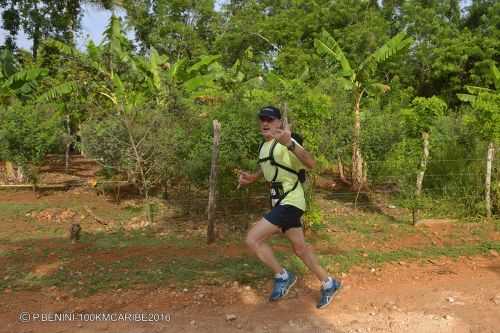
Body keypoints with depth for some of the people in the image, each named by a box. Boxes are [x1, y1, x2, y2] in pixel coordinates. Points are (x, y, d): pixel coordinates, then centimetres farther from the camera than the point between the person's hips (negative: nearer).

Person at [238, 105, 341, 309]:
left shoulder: (285, 142, -18)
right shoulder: (264, 145, 10)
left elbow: (311, 164, -34)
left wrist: (289, 144, -49)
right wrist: (252, 177, 10)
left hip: (290, 201, -9)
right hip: (282, 201, 9)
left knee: (252, 239, -13)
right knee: (300, 248, 16)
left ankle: (283, 276, 6)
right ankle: (328, 284, 33)